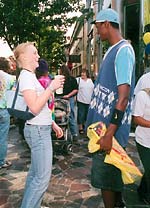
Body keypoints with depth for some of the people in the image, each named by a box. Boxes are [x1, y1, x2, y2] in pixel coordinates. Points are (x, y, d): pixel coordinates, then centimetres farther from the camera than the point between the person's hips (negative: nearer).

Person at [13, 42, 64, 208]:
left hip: (40, 128, 10)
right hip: (38, 130, -10)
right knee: (42, 177, -5)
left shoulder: (30, 76, 16)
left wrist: (53, 124, 21)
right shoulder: (26, 76, -13)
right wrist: (51, 88, -19)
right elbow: (34, 108, -23)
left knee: (35, 174, 17)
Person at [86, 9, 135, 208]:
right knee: (113, 170, 22)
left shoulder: (123, 50, -16)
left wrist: (109, 134, -25)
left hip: (111, 126, -9)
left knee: (105, 175, 3)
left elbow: (123, 96, -23)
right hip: (104, 123, 9)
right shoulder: (112, 50, 13)